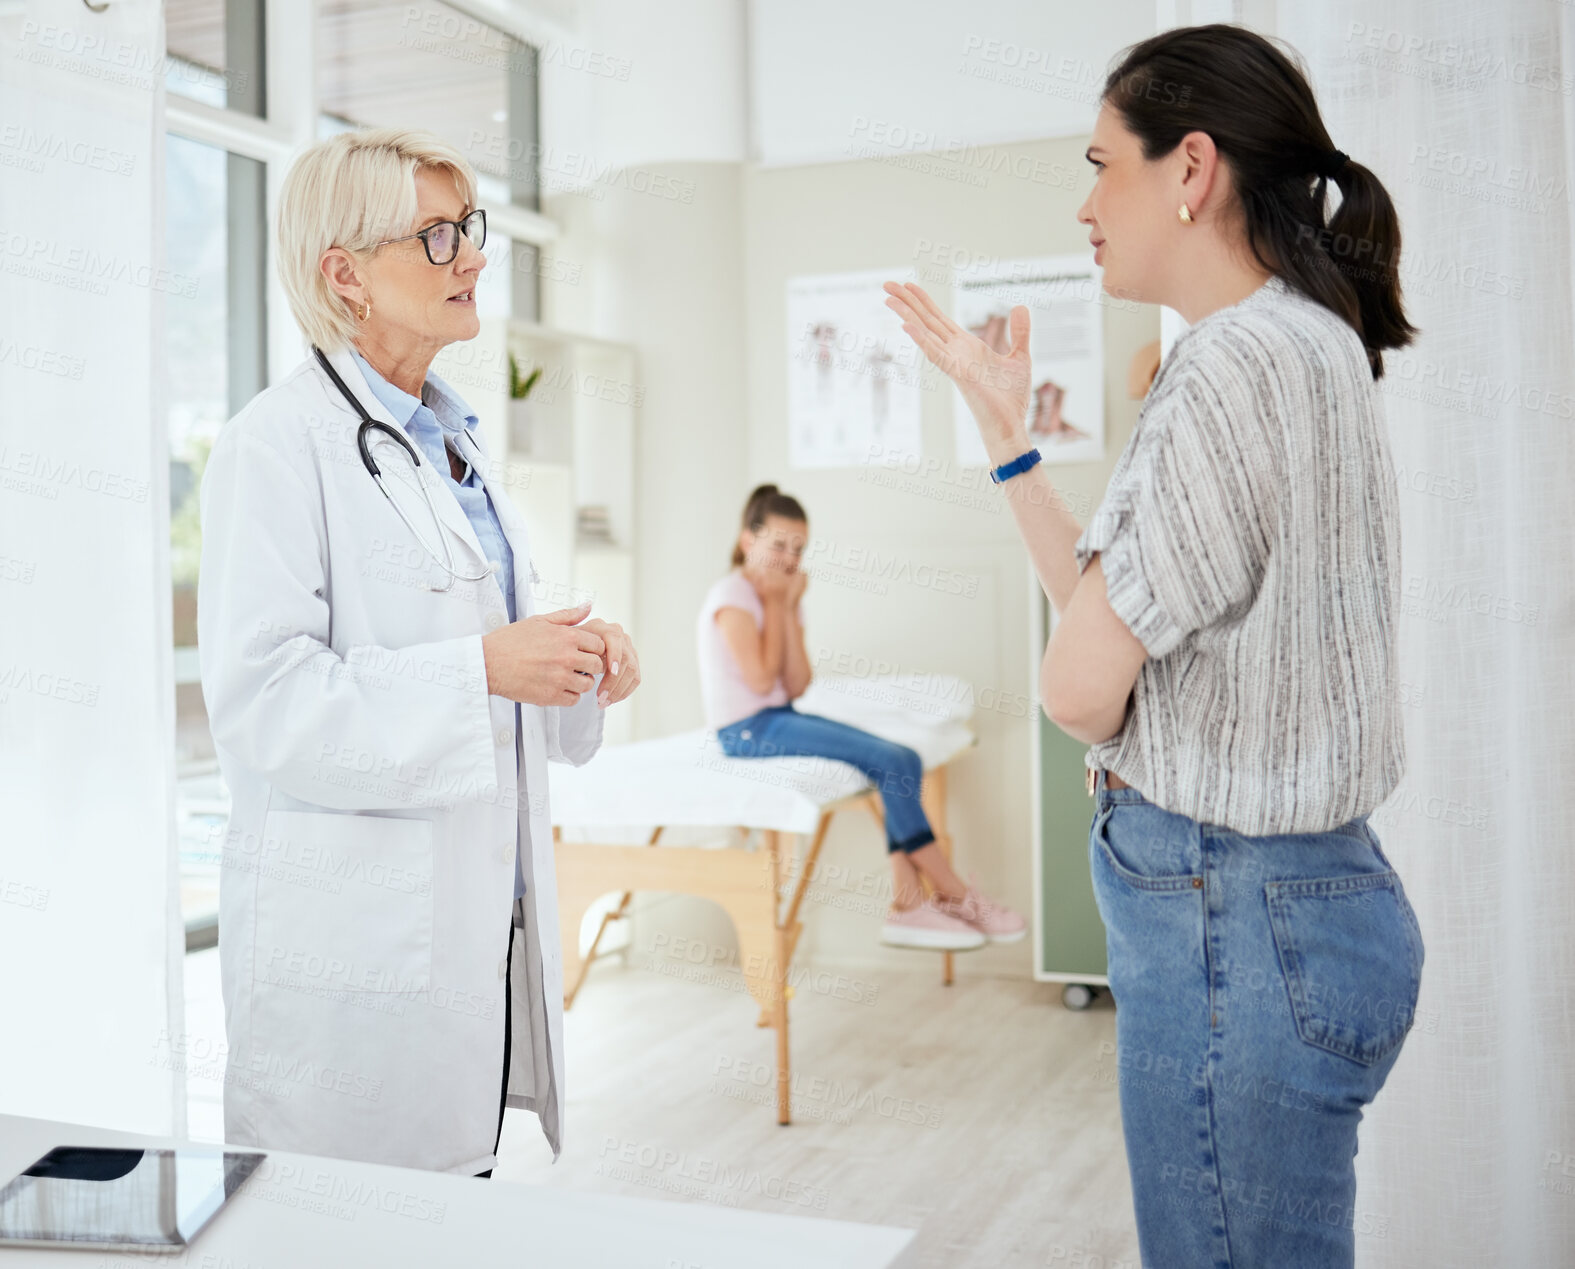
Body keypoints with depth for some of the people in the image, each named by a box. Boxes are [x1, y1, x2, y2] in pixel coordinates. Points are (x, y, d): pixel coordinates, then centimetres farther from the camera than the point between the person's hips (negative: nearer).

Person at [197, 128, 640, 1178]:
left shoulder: (453, 437, 15)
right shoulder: (278, 444, -12)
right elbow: (261, 698, -19)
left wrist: (573, 666, 2)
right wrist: (483, 668, -22)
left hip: (479, 921, 8)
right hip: (350, 936, -8)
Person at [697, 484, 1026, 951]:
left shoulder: (781, 596, 13)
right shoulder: (732, 593, -11)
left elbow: (796, 686, 2)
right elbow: (760, 679, -19)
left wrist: (790, 608, -4)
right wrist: (774, 603, -9)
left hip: (780, 718, 9)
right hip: (746, 729, -9)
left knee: (903, 762, -8)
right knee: (891, 763, -18)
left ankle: (907, 903, -12)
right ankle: (958, 897, -6)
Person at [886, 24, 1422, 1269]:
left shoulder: (1246, 360, -20)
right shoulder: (1298, 345, 12)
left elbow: (1082, 680, -20)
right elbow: (1109, 603, 13)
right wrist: (1005, 422, 14)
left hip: (1233, 918, -10)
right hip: (1282, 894, 10)